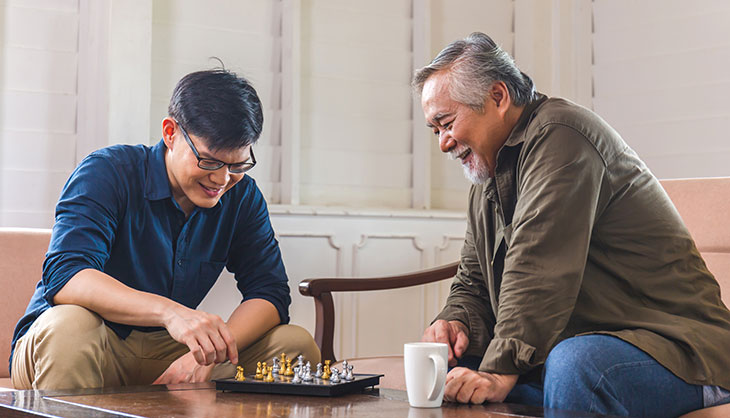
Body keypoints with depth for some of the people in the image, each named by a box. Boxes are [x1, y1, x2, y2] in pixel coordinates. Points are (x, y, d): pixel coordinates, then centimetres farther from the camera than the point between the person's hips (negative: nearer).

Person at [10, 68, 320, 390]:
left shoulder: (242, 196, 1)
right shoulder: (108, 173, -15)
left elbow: (271, 291, -6)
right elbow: (64, 278, -30)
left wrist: (209, 353, -27)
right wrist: (168, 311, -47)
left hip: (169, 351, 4)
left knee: (296, 343, -13)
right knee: (69, 327, -39)